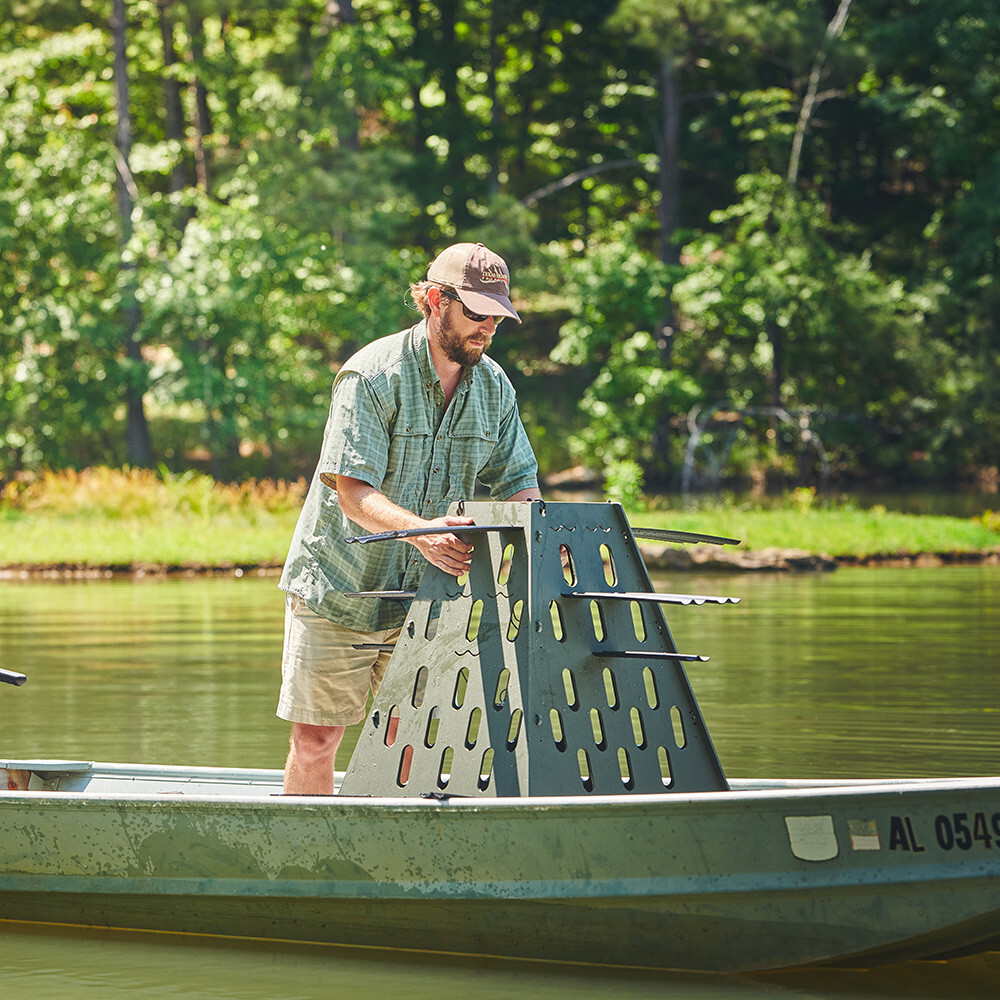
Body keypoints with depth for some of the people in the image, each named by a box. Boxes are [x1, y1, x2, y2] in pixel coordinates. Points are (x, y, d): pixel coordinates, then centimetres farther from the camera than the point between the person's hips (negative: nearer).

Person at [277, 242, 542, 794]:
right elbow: (353, 492, -25)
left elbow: (518, 481, 6)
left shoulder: (494, 386, 2)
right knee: (316, 738, -1)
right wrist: (422, 531, -43)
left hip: (422, 597, 5)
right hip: (339, 589, -5)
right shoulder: (371, 375, -18)